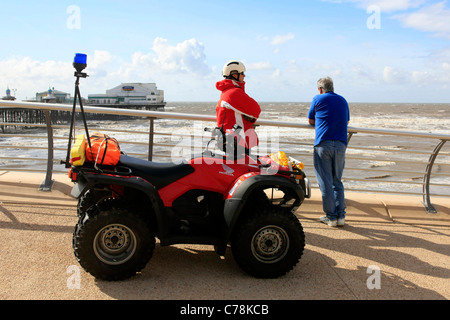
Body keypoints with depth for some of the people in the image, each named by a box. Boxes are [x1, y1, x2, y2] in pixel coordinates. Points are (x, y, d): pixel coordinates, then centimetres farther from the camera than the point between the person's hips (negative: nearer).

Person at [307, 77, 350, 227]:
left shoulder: (318, 99, 5)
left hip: (323, 144, -4)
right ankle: (340, 216, 10)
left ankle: (331, 217, 4)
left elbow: (310, 121, 13)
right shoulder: (343, 100, 17)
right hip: (340, 144, 4)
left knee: (325, 183, 1)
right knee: (337, 182, 13)